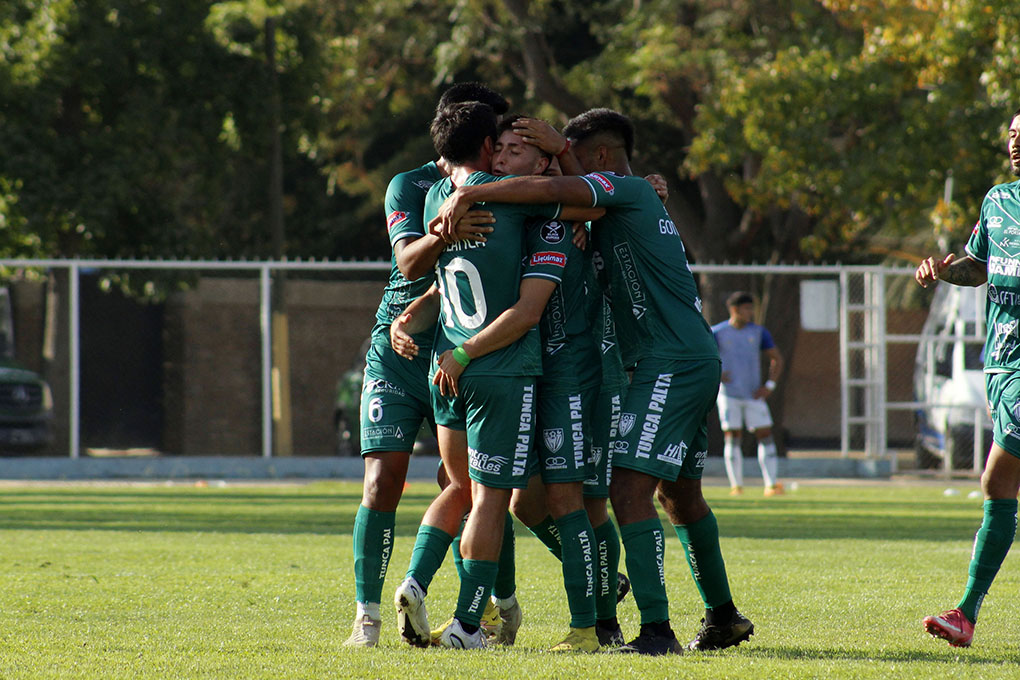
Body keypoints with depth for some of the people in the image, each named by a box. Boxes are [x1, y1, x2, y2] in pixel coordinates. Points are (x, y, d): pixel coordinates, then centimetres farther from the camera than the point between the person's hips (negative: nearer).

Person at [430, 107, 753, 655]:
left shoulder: (626, 189, -9)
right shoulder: (631, 201, 21)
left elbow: (552, 190, -25)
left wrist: (471, 194, -24)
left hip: (671, 363, -10)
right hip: (696, 361, 10)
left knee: (630, 488, -15)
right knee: (678, 493, 20)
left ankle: (656, 629, -21)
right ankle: (723, 616, 30)